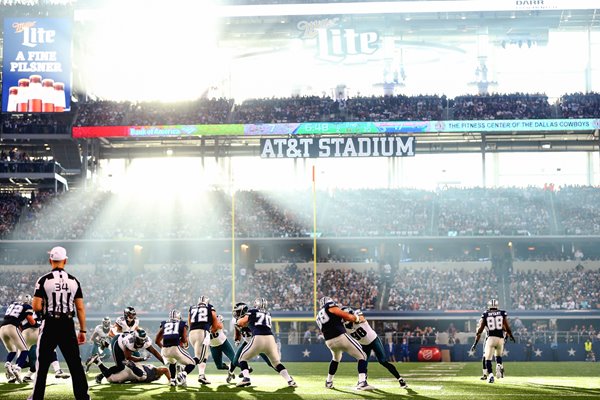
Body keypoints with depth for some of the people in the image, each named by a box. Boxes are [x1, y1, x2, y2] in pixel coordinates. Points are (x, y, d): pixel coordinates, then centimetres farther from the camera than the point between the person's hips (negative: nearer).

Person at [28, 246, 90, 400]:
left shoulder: (44, 280, -7)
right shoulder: (73, 281, 2)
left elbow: (36, 307, -11)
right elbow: (80, 308, 2)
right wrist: (82, 331, 8)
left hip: (50, 324, -2)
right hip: (68, 325, 2)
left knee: (43, 364, 7)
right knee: (75, 363, 8)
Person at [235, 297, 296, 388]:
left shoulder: (253, 312, 13)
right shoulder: (268, 314, 26)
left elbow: (242, 322, 7)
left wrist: (238, 321, 28)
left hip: (258, 338, -4)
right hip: (270, 339, 4)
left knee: (243, 358, 14)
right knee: (277, 362, 20)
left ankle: (246, 378, -7)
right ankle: (290, 381, 5)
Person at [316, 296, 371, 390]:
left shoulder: (319, 317, 24)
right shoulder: (331, 308, 5)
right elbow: (347, 316, -4)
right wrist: (358, 318, 13)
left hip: (329, 342, 7)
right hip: (341, 337, -7)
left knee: (336, 358, 37)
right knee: (362, 356, 0)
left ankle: (329, 382, 41)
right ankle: (362, 383, -16)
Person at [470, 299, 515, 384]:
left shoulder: (485, 315, 4)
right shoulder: (502, 313, 5)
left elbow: (480, 330, 3)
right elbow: (507, 327, 5)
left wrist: (475, 343, 8)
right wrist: (511, 336, 23)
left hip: (490, 338, -2)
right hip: (500, 338, 2)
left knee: (488, 358, 5)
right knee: (498, 355, 25)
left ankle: (490, 375, -14)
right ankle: (499, 365, -6)